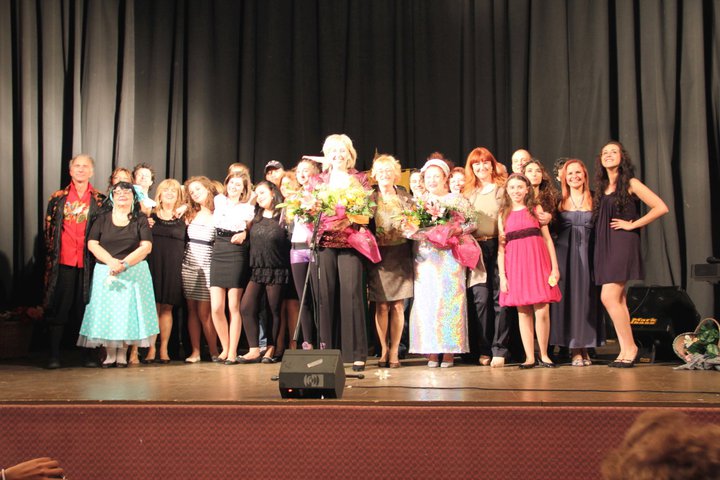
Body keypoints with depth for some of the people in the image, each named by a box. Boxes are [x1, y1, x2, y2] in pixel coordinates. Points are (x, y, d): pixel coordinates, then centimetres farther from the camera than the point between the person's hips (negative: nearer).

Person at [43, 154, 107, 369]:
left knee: (86, 306, 3)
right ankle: (54, 354, 5)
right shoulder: (58, 198, 10)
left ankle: (88, 353, 10)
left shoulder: (99, 200, 8)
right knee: (59, 305, 0)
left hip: (88, 261, 0)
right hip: (62, 260, 0)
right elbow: (48, 228, 11)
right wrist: (50, 254, 4)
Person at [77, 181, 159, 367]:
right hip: (105, 273, 1)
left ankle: (122, 354, 0)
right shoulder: (103, 219, 8)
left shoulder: (140, 219, 4)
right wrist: (111, 261, -17)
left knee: (128, 310, -5)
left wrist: (124, 263, -18)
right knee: (106, 311, -4)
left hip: (134, 272, -1)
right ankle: (110, 354, 1)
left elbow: (146, 247, -7)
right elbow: (92, 244, -2)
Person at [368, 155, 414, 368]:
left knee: (398, 306, 0)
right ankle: (383, 350, 10)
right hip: (379, 256, -1)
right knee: (382, 306, -1)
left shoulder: (406, 198, 10)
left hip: (400, 256, 1)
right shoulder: (369, 199, 6)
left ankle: (394, 351, 7)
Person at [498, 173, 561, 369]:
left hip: (538, 262, -1)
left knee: (542, 312, -6)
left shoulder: (536, 209, 9)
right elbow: (501, 247, 8)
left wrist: (555, 267, 0)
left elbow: (547, 239, 7)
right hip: (515, 265, 1)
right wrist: (502, 275, 1)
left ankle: (544, 355, 6)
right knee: (523, 312, 1)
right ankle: (529, 357, 6)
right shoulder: (504, 214, 11)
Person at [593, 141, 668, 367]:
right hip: (604, 246, 7)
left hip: (623, 244, -7)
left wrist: (633, 224, -9)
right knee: (618, 300, 5)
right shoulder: (602, 187, 15)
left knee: (609, 298, -15)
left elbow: (661, 207, -10)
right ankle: (625, 350, 6)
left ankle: (630, 347, -5)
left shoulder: (630, 183, -4)